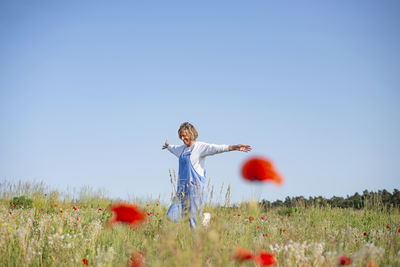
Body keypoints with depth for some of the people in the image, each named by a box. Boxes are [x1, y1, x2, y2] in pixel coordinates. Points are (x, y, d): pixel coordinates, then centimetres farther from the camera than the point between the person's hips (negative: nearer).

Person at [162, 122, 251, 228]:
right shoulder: (182, 148, 16)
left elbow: (217, 148, -19)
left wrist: (234, 147, -33)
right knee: (173, 216, -2)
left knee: (193, 217, -9)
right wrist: (167, 146, 62)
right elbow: (173, 148, 40)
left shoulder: (201, 147, -5)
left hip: (196, 186, -7)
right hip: (183, 186, 7)